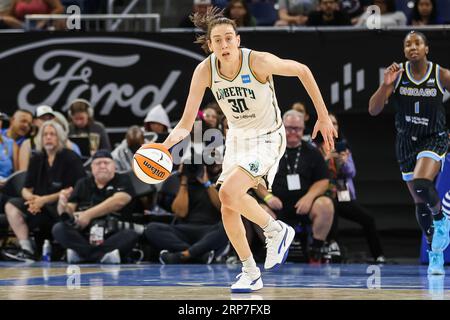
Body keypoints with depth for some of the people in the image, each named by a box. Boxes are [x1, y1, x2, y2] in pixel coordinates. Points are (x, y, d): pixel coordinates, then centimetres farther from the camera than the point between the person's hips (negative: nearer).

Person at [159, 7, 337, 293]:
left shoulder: (258, 61, -26)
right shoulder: (205, 71, -15)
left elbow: (302, 71, -10)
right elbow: (186, 124, -12)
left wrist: (323, 117, -6)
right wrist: (165, 146, -32)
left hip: (268, 139, -6)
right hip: (237, 138, 6)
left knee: (229, 192, -26)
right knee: (228, 210, 6)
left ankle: (277, 231, -2)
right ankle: (251, 274, 24)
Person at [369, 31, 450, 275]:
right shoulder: (397, 74, -8)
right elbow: (373, 110, -13)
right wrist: (385, 85, -27)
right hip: (407, 142, 3)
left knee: (421, 184, -29)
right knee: (419, 202, 9)